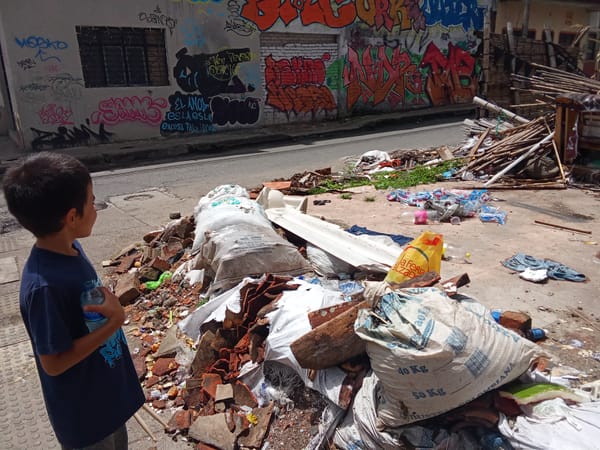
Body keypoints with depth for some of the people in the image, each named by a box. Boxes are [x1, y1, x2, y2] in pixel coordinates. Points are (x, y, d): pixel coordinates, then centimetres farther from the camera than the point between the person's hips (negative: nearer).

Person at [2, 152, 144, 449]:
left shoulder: (70, 249, -7)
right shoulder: (44, 286, -33)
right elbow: (54, 363, -25)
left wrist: (111, 308, -7)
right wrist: (114, 322, -27)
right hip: (84, 412, -7)